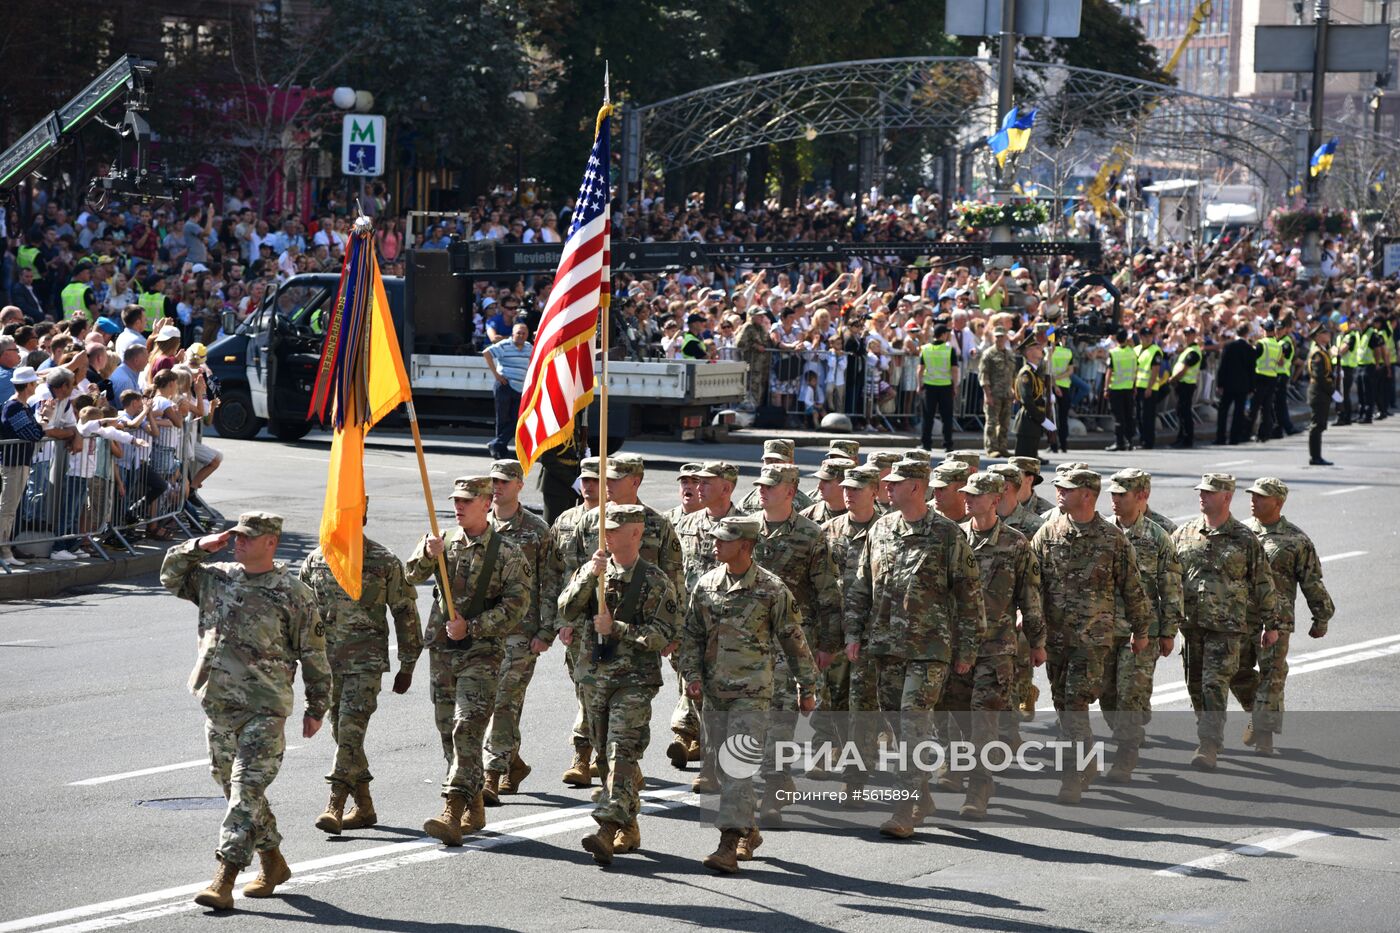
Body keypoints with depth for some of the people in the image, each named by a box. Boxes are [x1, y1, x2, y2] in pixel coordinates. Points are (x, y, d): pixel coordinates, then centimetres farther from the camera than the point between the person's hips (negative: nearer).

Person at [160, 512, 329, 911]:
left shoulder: (293, 593, -5)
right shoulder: (215, 579, 9)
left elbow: (313, 654, 0)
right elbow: (171, 574, 21)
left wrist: (316, 709, 2)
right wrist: (200, 546, 4)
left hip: (265, 709, -6)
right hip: (218, 704, 6)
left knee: (247, 791, -12)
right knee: (237, 789, 14)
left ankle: (224, 879, -16)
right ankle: (273, 863, 30)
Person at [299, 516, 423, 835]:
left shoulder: (384, 562, -4)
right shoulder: (315, 561, 7)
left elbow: (405, 613, 2)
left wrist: (407, 665, 3)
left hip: (366, 661, -5)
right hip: (327, 661, 5)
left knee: (351, 729, -16)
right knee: (343, 733, 9)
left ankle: (335, 806, -20)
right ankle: (364, 807, 19)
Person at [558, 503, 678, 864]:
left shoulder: (656, 582, -3)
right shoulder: (591, 570, 11)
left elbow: (663, 635, -8)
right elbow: (566, 610, -2)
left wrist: (616, 629, -16)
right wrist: (589, 577, -15)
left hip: (634, 680, -5)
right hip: (593, 675, 6)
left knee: (622, 753, -16)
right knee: (605, 755, 11)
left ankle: (608, 831, -26)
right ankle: (629, 829, 23)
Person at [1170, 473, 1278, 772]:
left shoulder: (1244, 540, -1)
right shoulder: (1183, 534, 8)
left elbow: (1264, 584, 5)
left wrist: (1271, 624, 6)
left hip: (1226, 625, -4)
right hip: (1191, 623, 4)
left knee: (1215, 685, -12)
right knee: (1195, 685, 11)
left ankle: (1208, 747, -15)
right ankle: (1211, 734, 30)